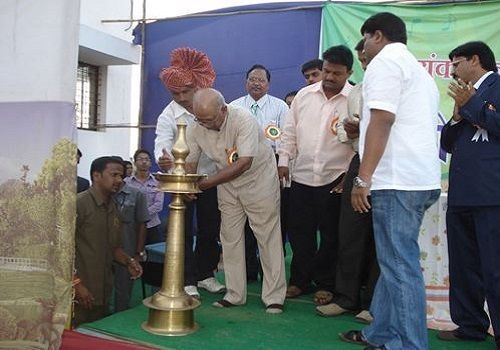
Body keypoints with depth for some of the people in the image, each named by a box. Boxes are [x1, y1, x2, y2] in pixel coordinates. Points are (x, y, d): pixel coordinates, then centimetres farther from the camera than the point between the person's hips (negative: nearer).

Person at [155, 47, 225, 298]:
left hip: (211, 176, 3)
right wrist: (163, 160, -48)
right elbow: (163, 143, -27)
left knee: (210, 230, 11)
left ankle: (205, 274, 28)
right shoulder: (168, 116, -12)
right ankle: (187, 282, 14)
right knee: (183, 232, 1)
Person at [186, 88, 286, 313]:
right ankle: (235, 295, 18)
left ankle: (274, 297, 7)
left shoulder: (243, 119, -29)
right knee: (230, 238, 7)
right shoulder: (196, 129, -12)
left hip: (259, 179, -5)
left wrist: (206, 183, -36)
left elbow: (244, 163, -34)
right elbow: (189, 163, -6)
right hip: (227, 184, 6)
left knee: (268, 237, -2)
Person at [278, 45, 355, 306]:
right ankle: (300, 280, 26)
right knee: (299, 232, 11)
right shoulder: (304, 95, 7)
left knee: (330, 235, 7)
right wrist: (284, 160, 7)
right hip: (301, 176, 4)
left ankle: (325, 284, 22)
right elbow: (290, 130, 11)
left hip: (335, 179, -3)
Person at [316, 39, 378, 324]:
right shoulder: (355, 92, 16)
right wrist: (348, 131, 1)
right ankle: (346, 297, 22)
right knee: (350, 232, 9)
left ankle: (373, 303, 19)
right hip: (359, 163, 6)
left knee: (379, 237, 5)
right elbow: (343, 126, 23)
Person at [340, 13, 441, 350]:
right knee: (395, 261, 13)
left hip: (397, 179, -10)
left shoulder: (385, 61, -4)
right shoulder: (417, 68, 25)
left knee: (400, 265, -6)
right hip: (419, 178, 10)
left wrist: (363, 178, -16)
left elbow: (381, 121, -15)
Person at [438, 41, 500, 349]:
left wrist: (471, 104, -6)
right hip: (461, 195, 8)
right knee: (463, 267, 13)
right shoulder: (467, 95, 23)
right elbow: (448, 143, 22)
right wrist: (458, 115, 6)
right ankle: (470, 325, 24)